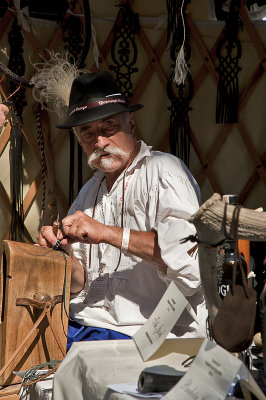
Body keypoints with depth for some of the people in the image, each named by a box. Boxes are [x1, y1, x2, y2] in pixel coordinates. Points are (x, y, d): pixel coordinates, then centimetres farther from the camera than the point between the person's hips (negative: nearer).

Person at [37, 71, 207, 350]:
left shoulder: (162, 171, -6)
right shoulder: (89, 193, 18)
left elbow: (192, 248, -24)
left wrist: (107, 233, -22)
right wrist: (64, 252, -4)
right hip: (83, 326, 7)